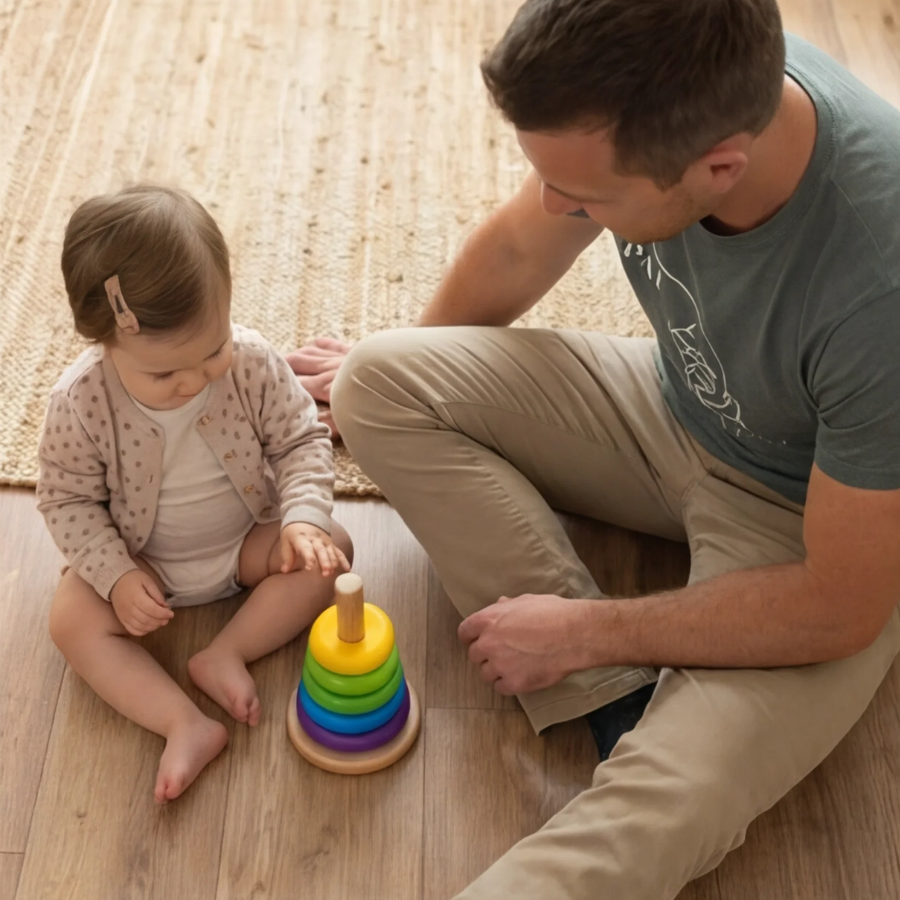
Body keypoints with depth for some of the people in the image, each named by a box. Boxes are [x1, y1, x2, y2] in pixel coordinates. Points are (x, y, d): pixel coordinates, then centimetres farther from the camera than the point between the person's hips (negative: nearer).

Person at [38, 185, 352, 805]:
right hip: (144, 563, 0)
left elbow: (301, 440, -10)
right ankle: (185, 725, -24)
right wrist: (116, 576, -22)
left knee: (330, 551, -19)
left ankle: (225, 655, -15)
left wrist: (303, 519, -26)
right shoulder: (80, 403, -25)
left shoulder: (253, 363, -23)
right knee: (72, 618, -20)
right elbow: (68, 499, -12)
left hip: (249, 540, 1)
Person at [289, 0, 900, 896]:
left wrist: (583, 633, -18)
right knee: (378, 382, -9)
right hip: (676, 412, 7)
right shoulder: (643, 94, -20)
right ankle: (624, 706, -14)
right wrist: (402, 369, 18)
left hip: (814, 526, -6)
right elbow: (517, 249, 2)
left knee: (665, 809, -33)